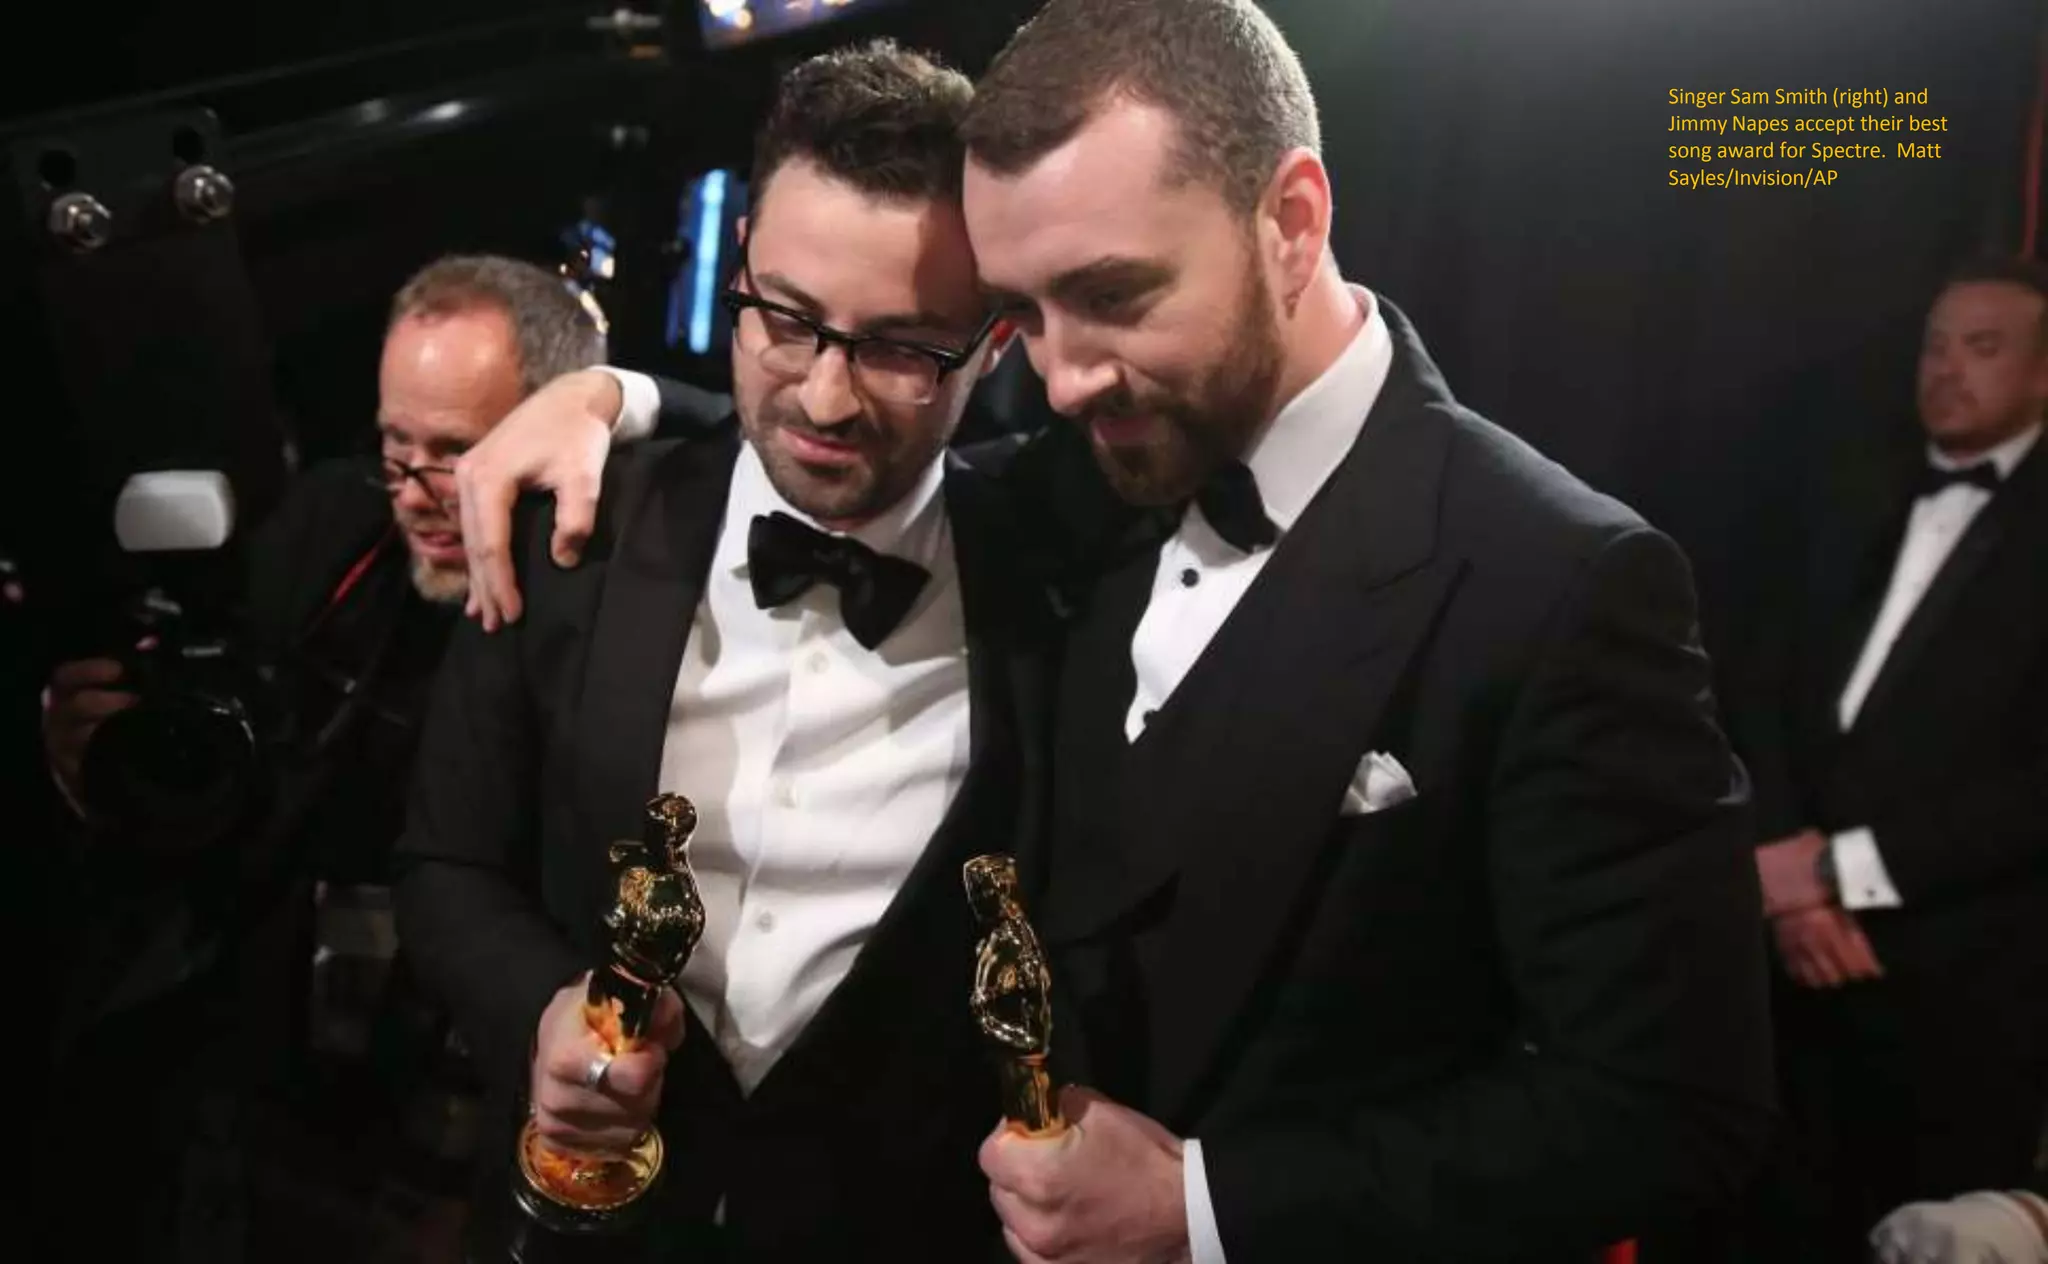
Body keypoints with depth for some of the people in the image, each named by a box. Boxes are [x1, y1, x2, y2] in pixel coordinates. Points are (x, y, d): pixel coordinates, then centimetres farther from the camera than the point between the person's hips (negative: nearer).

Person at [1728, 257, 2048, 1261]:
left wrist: (1843, 866, -14)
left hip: (1966, 982, -4)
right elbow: (1763, 705, 9)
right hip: (1809, 958, 4)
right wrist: (1792, 874, -7)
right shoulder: (1846, 523, 14)